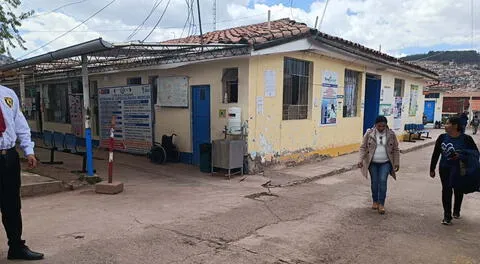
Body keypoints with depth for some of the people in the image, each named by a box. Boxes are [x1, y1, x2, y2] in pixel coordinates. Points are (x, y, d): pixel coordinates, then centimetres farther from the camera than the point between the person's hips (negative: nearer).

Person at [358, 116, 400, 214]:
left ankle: (381, 204, -1)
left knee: (383, 181, -10)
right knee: (374, 182, 6)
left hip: (385, 163, 0)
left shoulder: (391, 134, -3)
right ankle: (375, 201, 22)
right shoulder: (369, 133, -6)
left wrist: (397, 162, 1)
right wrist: (361, 160, -13)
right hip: (372, 163, 0)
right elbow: (363, 147, -4)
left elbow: (395, 149, 4)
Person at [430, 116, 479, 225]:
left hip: (460, 170, -1)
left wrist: (462, 156, -24)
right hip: (444, 168, 2)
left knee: (458, 190, 15)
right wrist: (432, 169, 5)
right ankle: (447, 216, 9)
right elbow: (435, 154, 3)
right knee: (446, 190, 2)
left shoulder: (466, 138, -11)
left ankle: (456, 211, 39)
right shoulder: (442, 137, -3)